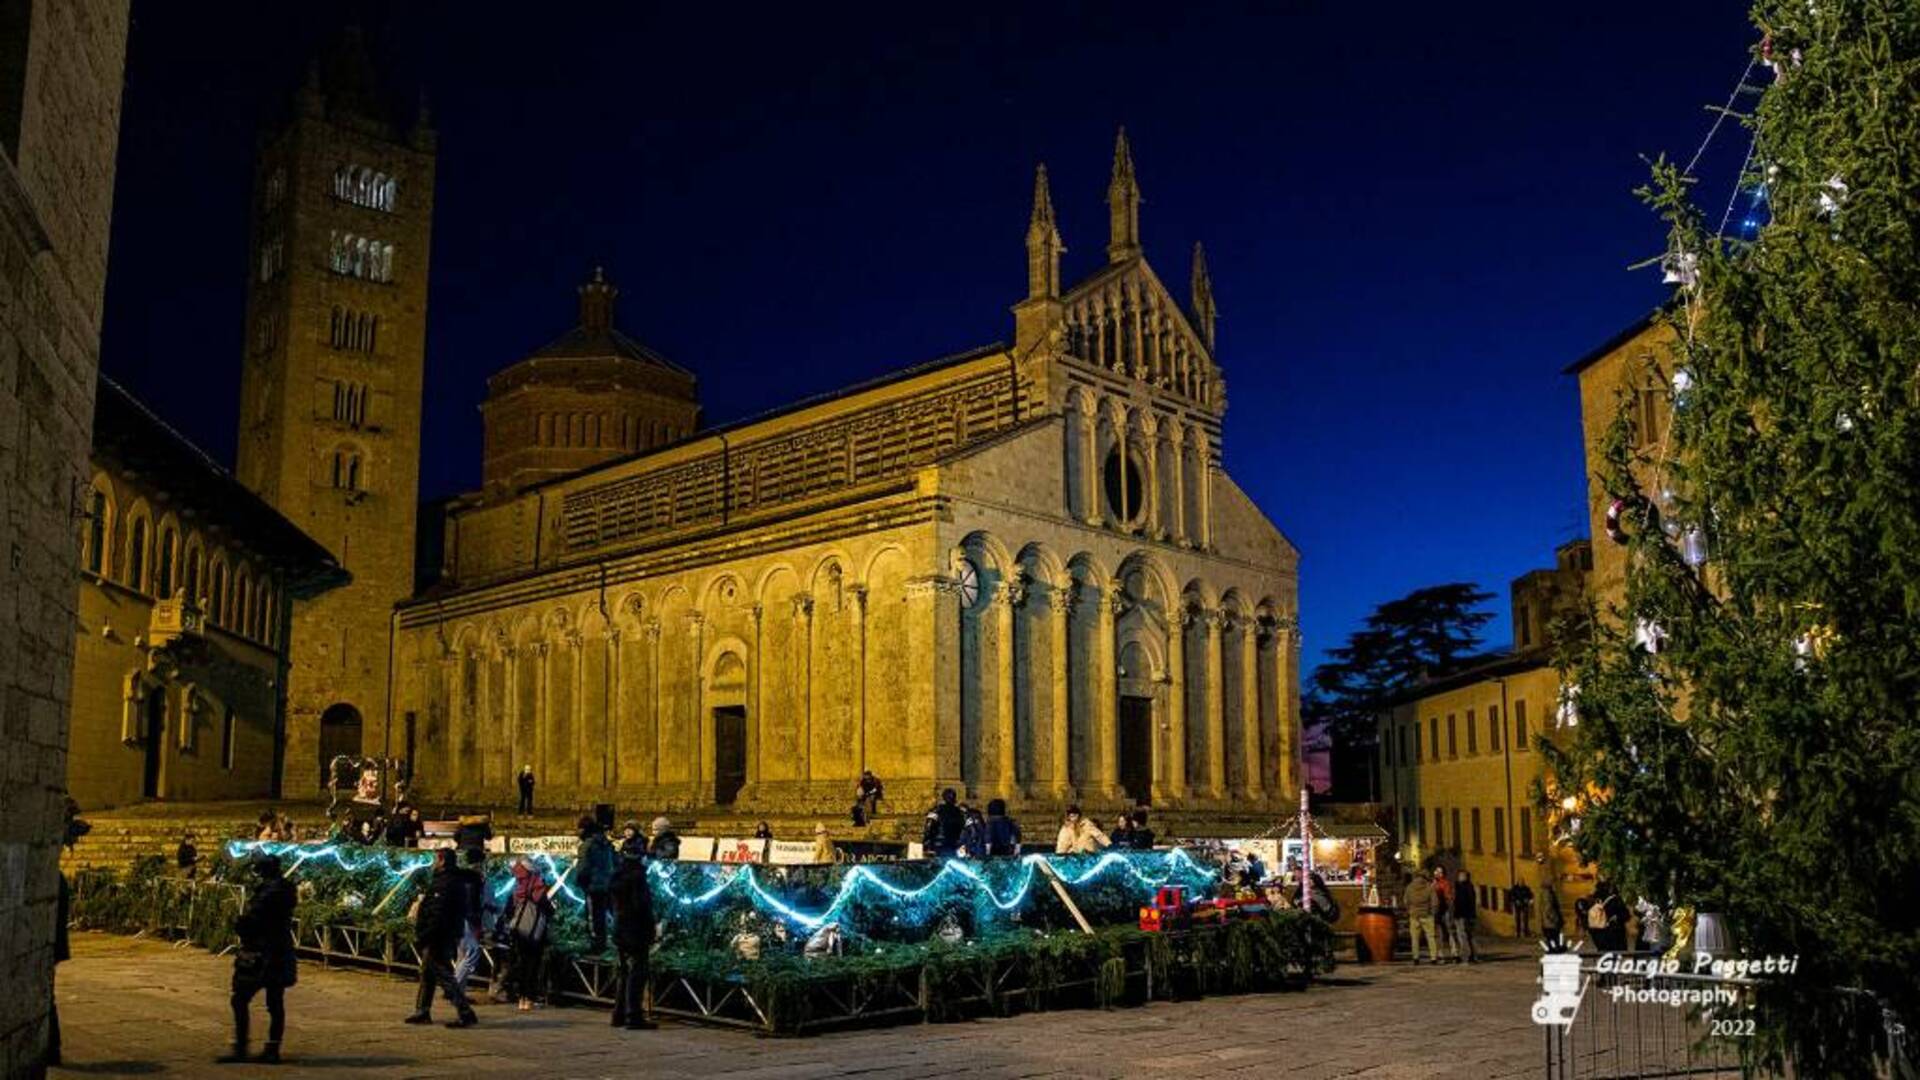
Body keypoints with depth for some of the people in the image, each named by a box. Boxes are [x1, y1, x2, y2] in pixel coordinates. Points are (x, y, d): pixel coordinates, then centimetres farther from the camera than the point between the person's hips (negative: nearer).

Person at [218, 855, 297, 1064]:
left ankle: (240, 1049, 3)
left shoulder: (266, 892, -18)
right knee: (275, 1003, 9)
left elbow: (248, 921, -19)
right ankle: (272, 1050, 12)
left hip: (259, 955, -9)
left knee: (240, 1000, 1)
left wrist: (238, 924, 1)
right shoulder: (286, 890, 9)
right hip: (281, 953, 9)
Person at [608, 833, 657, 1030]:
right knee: (637, 975, -6)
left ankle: (619, 1014, 22)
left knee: (625, 973, 17)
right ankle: (633, 1017, -7)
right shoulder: (637, 876, -17)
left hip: (620, 931, 9)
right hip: (636, 933, -9)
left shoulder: (617, 876, 10)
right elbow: (642, 907, -20)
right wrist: (649, 932, -14)